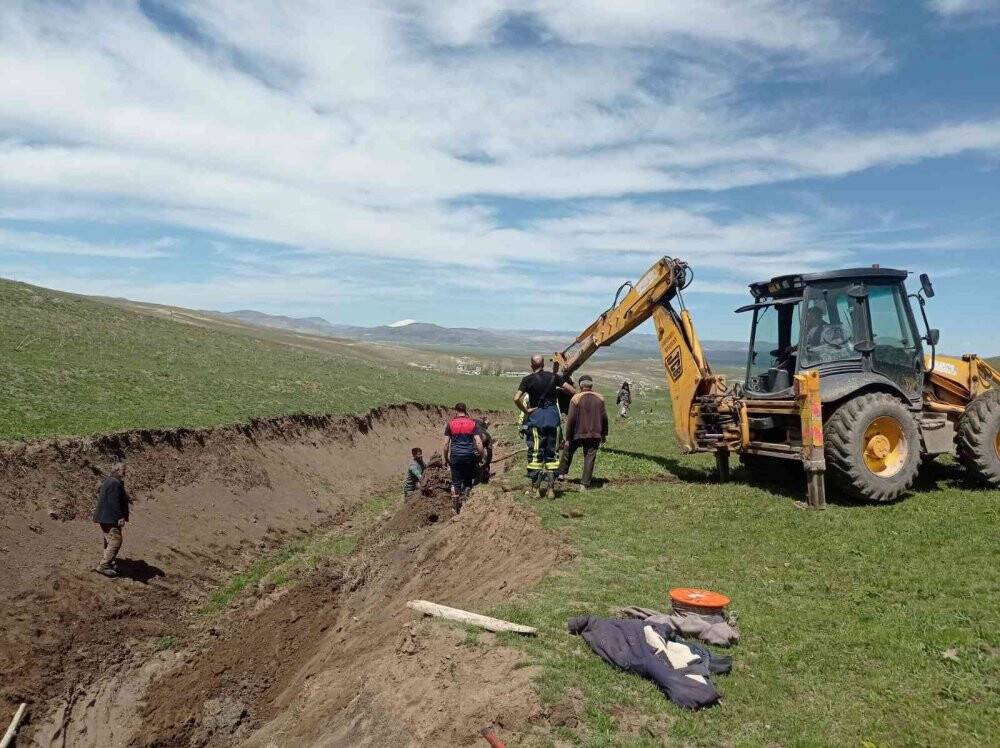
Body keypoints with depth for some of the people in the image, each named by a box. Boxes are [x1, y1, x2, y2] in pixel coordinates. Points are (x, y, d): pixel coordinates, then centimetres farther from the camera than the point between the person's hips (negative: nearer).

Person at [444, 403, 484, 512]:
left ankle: (456, 509, 10)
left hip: (455, 456, 0)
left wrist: (446, 458, 11)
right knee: (468, 482, 12)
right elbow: (479, 443, -5)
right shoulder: (473, 423, 2)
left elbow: (446, 444, 1)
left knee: (456, 483, 7)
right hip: (469, 456, 0)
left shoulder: (450, 424, 3)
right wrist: (482, 456, 4)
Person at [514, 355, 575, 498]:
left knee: (535, 453, 4)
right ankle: (551, 487, 10)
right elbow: (573, 391, 3)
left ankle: (537, 487, 3)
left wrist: (526, 411, -3)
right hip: (552, 416, 2)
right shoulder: (553, 376, 3)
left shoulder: (528, 379, -3)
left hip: (535, 416, -2)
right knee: (552, 452, 9)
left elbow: (516, 398, -15)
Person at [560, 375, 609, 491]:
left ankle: (561, 473, 33)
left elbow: (571, 419, -10)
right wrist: (604, 434, 16)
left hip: (578, 433, -2)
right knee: (590, 458, 5)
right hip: (595, 434, 2)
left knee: (568, 451, 21)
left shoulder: (576, 398, -8)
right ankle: (585, 484, 1)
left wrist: (568, 438, -5)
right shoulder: (599, 398, 3)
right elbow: (604, 418, 5)